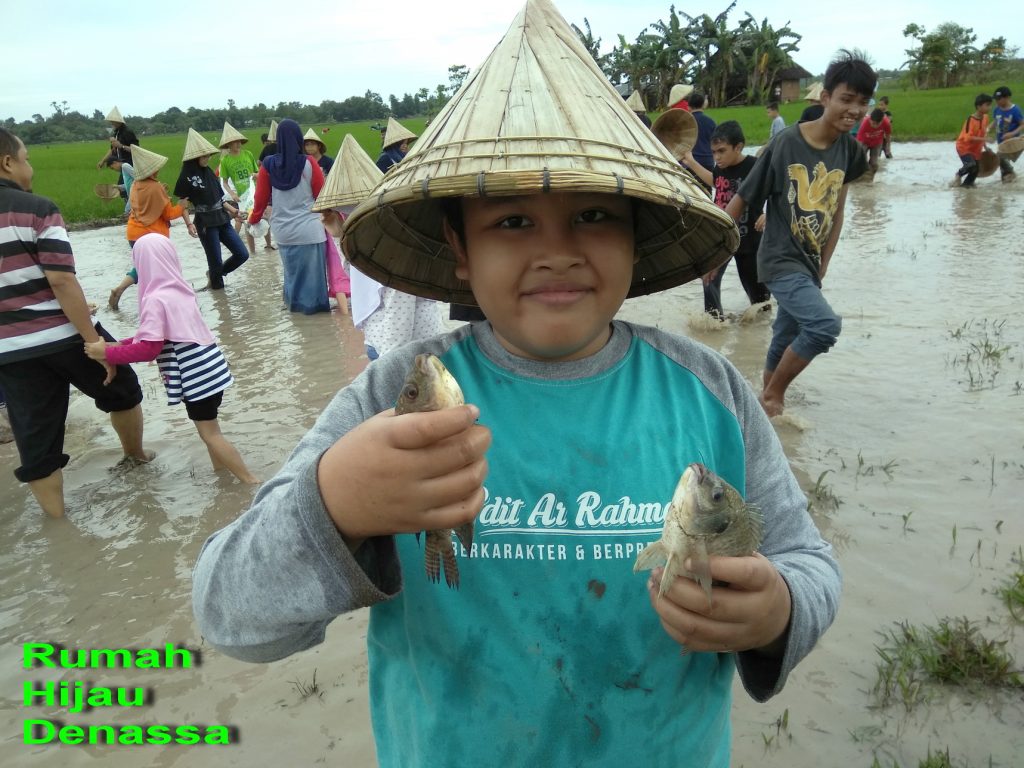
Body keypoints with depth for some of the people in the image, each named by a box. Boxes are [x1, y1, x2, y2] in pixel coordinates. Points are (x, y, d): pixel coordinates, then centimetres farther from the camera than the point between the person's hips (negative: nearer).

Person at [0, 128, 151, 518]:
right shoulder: (37, 209, -12)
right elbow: (61, 281, -19)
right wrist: (95, 341, -17)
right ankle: (135, 456, 44)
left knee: (35, 442, 11)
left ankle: (57, 521, 22)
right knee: (121, 390, 23)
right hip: (63, 336, -5)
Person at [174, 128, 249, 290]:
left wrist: (230, 209, 16)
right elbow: (182, 205, -7)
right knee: (216, 262, -1)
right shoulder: (186, 177, -10)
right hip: (205, 224, -7)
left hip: (222, 220, 7)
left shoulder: (208, 171, 8)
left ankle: (215, 274, 27)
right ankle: (217, 285, 21)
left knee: (242, 254, 6)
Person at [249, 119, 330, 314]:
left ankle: (294, 302, 32)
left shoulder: (268, 165, -2)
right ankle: (314, 303, 14)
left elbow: (261, 198, 6)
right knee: (312, 269, 7)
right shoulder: (308, 163, -9)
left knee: (292, 269, 20)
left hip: (283, 231, 4)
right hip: (309, 229, -4)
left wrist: (253, 219, 24)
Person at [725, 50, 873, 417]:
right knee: (826, 323, -23)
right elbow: (741, 200, -11)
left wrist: (823, 266, 11)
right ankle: (774, 394, -1)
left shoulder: (850, 151, 1)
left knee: (786, 341, 15)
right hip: (781, 261, -6)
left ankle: (769, 396, 34)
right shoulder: (785, 143, -16)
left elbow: (836, 211, 11)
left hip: (810, 264, 6)